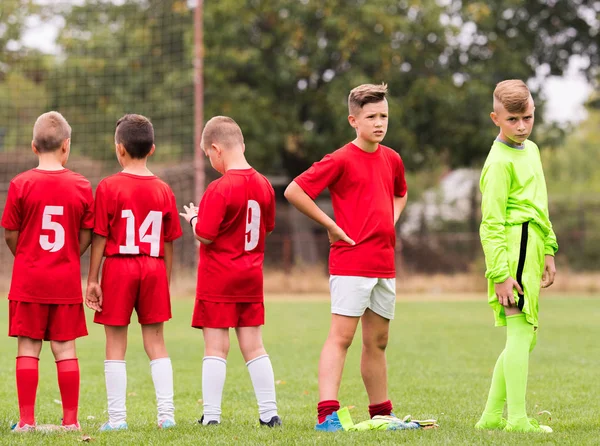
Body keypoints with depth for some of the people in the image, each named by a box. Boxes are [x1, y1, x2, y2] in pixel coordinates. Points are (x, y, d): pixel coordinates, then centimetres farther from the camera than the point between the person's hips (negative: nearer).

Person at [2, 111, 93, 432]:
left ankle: (26, 419, 2)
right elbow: (86, 237, 3)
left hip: (28, 281, -1)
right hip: (67, 280, 1)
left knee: (28, 347, 3)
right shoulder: (81, 186, -2)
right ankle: (70, 420, 8)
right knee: (65, 348, 6)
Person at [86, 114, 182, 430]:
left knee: (116, 345, 2)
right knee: (155, 342, 9)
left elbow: (99, 237, -7)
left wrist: (92, 279, -2)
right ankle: (166, 413, 6)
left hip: (118, 267, -3)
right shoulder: (163, 190, 4)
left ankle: (116, 417, 2)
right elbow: (169, 242, 7)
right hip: (154, 268, 3)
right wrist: (165, 280, 16)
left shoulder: (109, 187, -7)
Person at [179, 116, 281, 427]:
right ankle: (269, 412, 9)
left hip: (218, 278, -6)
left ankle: (211, 414, -1)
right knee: (253, 346, 10)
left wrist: (193, 218, 1)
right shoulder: (263, 185, 4)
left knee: (215, 348, -2)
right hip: (251, 276, 6)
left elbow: (205, 235, -20)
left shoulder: (220, 189, -17)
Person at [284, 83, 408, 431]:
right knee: (341, 336, -12)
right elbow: (293, 191, -12)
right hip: (350, 263, -7)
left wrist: (390, 222, 14)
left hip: (384, 263, 7)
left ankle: (381, 413, 21)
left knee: (377, 341, 13)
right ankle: (327, 412, -17)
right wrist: (331, 225, -10)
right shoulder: (341, 160, -9)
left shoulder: (392, 159, 11)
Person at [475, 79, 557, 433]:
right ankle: (517, 419, -13)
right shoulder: (500, 162, -12)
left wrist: (549, 251, 22)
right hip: (513, 248, -10)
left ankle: (492, 416, 18)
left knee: (526, 335, 12)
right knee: (520, 331, -12)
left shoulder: (531, 150, 16)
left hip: (531, 249, 10)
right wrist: (499, 274, -20)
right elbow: (491, 224, -15)